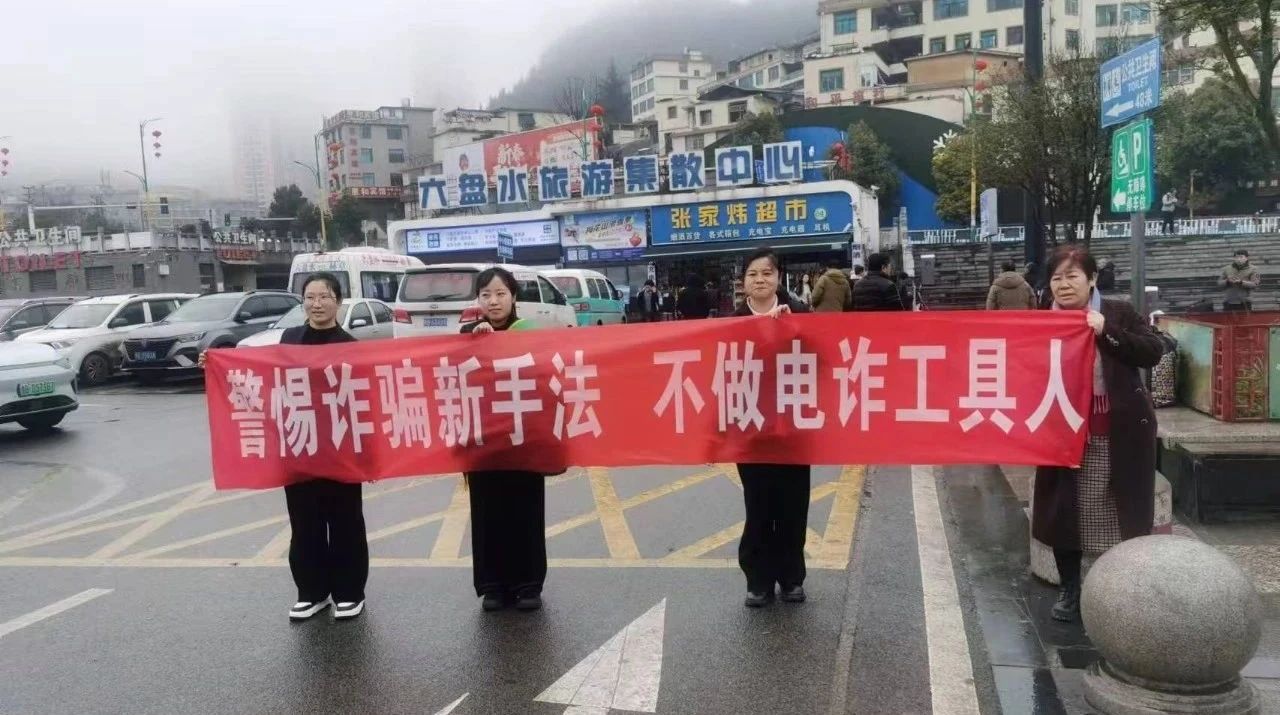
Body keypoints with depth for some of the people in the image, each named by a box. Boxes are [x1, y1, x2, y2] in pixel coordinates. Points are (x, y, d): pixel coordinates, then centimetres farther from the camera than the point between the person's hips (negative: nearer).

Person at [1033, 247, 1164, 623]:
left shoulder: (1119, 313, -2)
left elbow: (1154, 352, -13)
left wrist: (1106, 331, -21)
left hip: (1121, 434, -1)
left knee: (1122, 513, 7)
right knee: (1065, 514, 6)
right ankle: (1069, 591, 22)